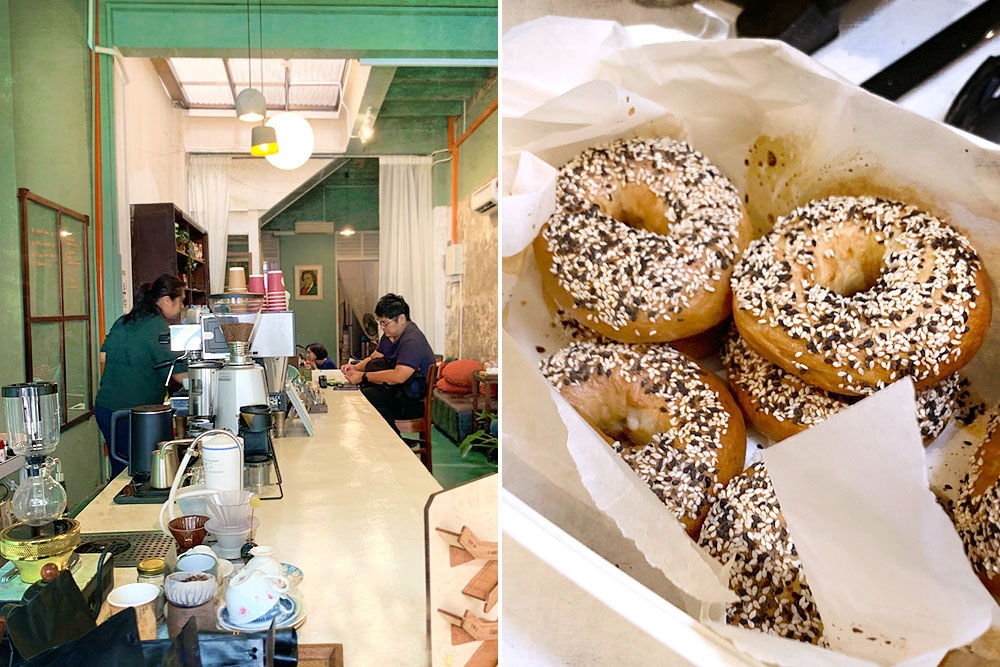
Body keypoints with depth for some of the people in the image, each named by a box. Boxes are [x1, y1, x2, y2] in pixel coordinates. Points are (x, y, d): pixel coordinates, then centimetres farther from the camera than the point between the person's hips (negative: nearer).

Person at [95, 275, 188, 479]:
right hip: (132, 414, -8)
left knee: (120, 470, 17)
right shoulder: (158, 328, -15)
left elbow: (104, 356, 20)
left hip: (104, 407, 8)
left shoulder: (123, 321, 9)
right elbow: (181, 375, -17)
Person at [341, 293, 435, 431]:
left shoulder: (412, 340, -20)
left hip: (414, 401, -10)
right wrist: (356, 367, 1)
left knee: (366, 396, -27)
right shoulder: (390, 335, 13)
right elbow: (373, 358, 22)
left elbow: (398, 377, -30)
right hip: (397, 392, 10)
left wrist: (363, 377, -23)